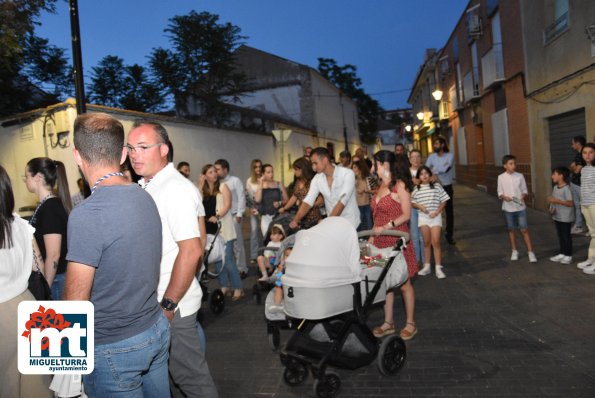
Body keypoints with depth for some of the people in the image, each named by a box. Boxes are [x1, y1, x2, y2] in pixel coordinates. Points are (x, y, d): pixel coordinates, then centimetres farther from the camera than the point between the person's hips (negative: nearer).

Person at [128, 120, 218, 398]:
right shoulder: (146, 187, 9)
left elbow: (191, 251, -24)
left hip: (173, 306, -8)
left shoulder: (176, 189, -18)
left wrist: (168, 305, -21)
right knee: (172, 374, 22)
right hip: (153, 303, 8)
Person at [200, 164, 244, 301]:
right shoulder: (203, 189, 12)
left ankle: (238, 288, -2)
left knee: (228, 259, -8)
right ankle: (224, 286, 21)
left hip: (223, 228, -4)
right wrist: (200, 184, -7)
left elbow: (227, 204, -10)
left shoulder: (223, 186, 1)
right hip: (210, 228, 5)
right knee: (217, 259, 10)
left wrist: (217, 216, -26)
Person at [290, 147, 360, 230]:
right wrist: (295, 220, -21)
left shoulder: (347, 174, -16)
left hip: (350, 223, -4)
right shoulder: (317, 179, -1)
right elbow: (308, 201, -6)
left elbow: (342, 201, -23)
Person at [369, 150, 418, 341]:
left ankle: (410, 324, 18)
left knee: (403, 283, 3)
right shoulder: (380, 186, 12)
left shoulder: (399, 185, -10)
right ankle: (388, 322, 22)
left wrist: (385, 227, -20)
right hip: (381, 241, 7)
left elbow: (406, 214, -12)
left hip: (397, 240, -7)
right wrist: (373, 235, 10)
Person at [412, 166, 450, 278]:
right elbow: (412, 202, 6)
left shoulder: (436, 186, -2)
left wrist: (437, 212, -9)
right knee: (426, 242, 9)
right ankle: (427, 266, 19)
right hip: (423, 217, 2)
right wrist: (420, 206, -12)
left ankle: (438, 268, 2)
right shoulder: (416, 188, 2)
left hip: (435, 216, -2)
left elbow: (443, 201, 1)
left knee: (436, 242, -5)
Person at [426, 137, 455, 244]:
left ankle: (449, 235, 18)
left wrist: (434, 170, -20)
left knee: (449, 211, 7)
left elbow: (446, 168, -25)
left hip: (447, 187, -1)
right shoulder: (432, 157, 1)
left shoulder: (450, 156, -7)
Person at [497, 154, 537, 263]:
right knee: (511, 229, 12)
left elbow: (525, 191, 2)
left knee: (524, 230, -1)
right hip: (508, 208, 1)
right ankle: (514, 251, 25)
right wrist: (504, 197, -21)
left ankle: (531, 252, 6)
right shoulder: (501, 177, -3)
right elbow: (500, 193, 0)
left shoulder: (520, 176, -2)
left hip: (520, 207, 0)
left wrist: (524, 196, -19)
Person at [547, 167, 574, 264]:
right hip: (557, 216, 8)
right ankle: (562, 253, 25)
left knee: (566, 236, 2)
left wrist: (557, 201, -28)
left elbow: (570, 203, -23)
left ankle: (568, 255, 12)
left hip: (565, 217, -8)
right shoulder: (555, 187, 8)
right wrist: (551, 208, -1)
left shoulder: (566, 188, -18)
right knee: (560, 235, 15)